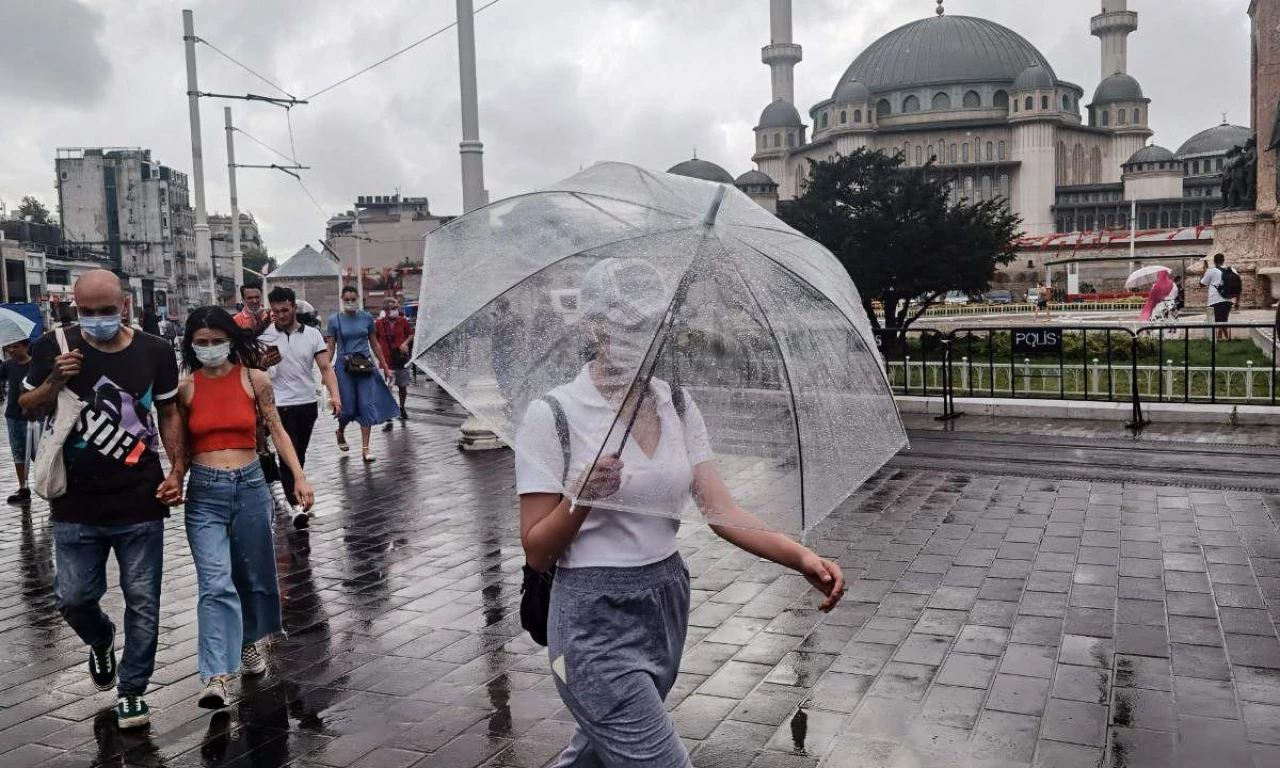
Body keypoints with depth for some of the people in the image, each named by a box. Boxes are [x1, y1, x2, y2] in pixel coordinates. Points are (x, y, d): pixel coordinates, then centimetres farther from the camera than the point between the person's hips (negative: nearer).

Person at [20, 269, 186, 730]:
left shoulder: (155, 353, -3)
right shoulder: (54, 348, -4)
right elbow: (28, 409, 7)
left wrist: (177, 471, -3)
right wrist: (54, 381, -14)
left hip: (141, 506, 0)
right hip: (76, 508, 1)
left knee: (142, 602, 6)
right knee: (73, 598, 10)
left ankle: (132, 689, 23)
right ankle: (101, 641, 43)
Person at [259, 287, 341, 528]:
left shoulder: (312, 334, 1)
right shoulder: (264, 335, -2)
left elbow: (325, 367, -4)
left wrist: (334, 394, -19)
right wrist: (266, 363, -20)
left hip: (308, 404, 3)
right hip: (280, 405, -3)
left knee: (300, 455, 15)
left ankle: (293, 490, 33)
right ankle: (294, 505, -10)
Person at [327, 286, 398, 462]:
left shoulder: (367, 318, 5)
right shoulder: (335, 320, 0)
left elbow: (374, 343, 13)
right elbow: (330, 348, 1)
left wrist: (385, 367, 15)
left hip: (365, 366, 2)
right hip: (344, 367, -2)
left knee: (367, 405, -4)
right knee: (348, 407, 1)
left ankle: (365, 448, 3)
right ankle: (340, 432, 35)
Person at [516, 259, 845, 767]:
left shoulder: (677, 404, 2)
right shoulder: (552, 417, -14)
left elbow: (719, 510, -5)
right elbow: (536, 553, -11)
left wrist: (801, 557, -19)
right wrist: (582, 497, -28)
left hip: (667, 609, 6)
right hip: (596, 623, -6)